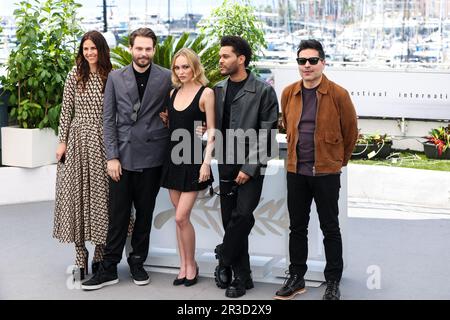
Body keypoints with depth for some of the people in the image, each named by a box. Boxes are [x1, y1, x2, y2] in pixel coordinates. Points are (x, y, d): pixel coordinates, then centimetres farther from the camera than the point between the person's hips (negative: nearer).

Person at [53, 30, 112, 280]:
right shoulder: (75, 76, 2)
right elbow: (66, 111, 3)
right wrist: (62, 141, -2)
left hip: (103, 142, 0)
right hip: (78, 140, 0)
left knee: (101, 194, 4)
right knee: (77, 193, 2)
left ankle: (100, 255, 14)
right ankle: (80, 254, 10)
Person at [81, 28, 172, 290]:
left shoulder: (166, 78, 0)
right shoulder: (116, 78, 4)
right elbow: (108, 119, 3)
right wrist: (112, 156, -3)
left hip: (151, 157, 0)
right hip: (122, 155, 1)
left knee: (145, 214, 9)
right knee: (118, 214, 2)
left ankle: (137, 263, 23)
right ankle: (109, 269, 10)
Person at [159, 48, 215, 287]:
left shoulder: (206, 93, -7)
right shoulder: (174, 92, 11)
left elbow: (211, 131, -8)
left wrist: (206, 162, -14)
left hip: (192, 158, -6)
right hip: (173, 157, 6)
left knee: (181, 216, -9)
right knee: (179, 216, 9)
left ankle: (191, 264, 9)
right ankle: (183, 265, 18)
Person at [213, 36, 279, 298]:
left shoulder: (264, 91, -5)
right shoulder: (218, 89, 9)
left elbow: (267, 134, -8)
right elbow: (214, 127, 14)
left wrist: (249, 167, -13)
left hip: (251, 167, -4)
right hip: (226, 167, 4)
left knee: (242, 215, -15)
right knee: (231, 220, 5)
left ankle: (224, 260, 6)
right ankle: (242, 276, 15)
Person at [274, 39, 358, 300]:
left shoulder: (338, 94, -9)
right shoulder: (289, 93, 3)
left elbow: (350, 131, 2)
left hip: (327, 172, -4)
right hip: (296, 171, 4)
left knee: (330, 228, 4)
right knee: (297, 227, 11)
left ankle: (333, 283, 14)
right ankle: (296, 278, 22)